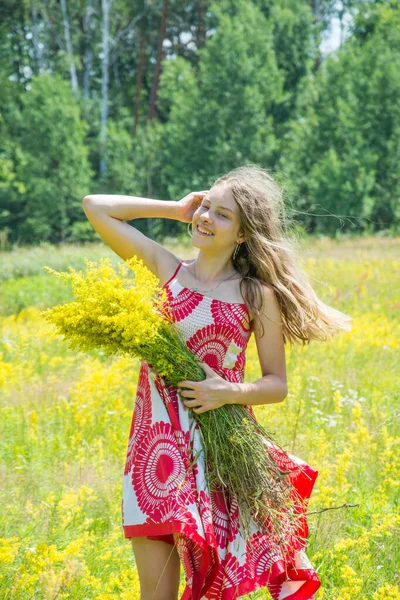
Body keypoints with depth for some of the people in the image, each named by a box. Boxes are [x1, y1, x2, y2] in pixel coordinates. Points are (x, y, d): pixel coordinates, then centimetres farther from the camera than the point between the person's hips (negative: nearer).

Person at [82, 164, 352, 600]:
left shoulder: (257, 295, 1)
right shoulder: (166, 269, 7)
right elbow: (95, 206, 6)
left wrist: (230, 392, -15)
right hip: (158, 445, 2)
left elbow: (277, 384, 3)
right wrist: (176, 209, 8)